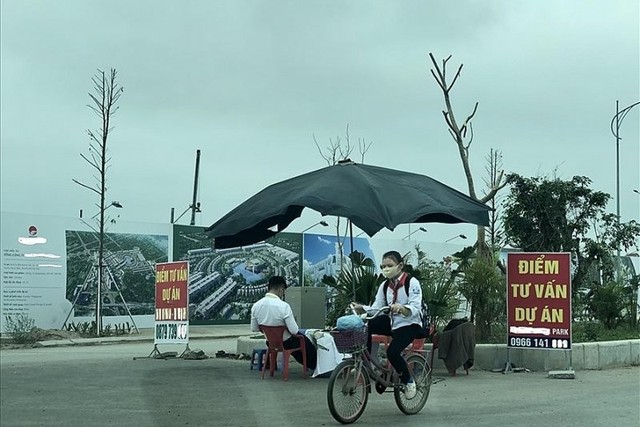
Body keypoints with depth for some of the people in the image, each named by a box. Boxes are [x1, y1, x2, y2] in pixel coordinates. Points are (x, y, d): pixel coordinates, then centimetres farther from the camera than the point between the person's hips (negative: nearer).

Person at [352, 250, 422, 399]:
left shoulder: (412, 283, -14)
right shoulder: (384, 286, 5)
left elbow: (415, 309, -24)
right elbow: (376, 309, -1)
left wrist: (401, 308, -46)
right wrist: (361, 308, -21)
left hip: (409, 325, -6)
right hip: (391, 322, 6)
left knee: (392, 351, -28)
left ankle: (408, 382, -2)